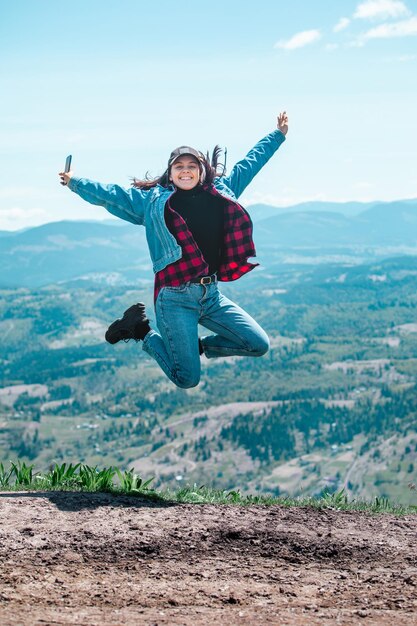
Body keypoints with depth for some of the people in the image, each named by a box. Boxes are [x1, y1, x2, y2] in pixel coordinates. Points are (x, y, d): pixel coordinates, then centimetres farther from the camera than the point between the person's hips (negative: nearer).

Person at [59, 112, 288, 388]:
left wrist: (278, 135, 27)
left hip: (212, 294, 5)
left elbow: (249, 163, 21)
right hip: (175, 298, -5)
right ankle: (144, 332, 20)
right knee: (187, 379, -6)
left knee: (259, 345, 0)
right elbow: (110, 195, 10)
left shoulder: (221, 190, 10)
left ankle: (199, 345, 22)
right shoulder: (152, 200, 2)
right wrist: (75, 183, 9)